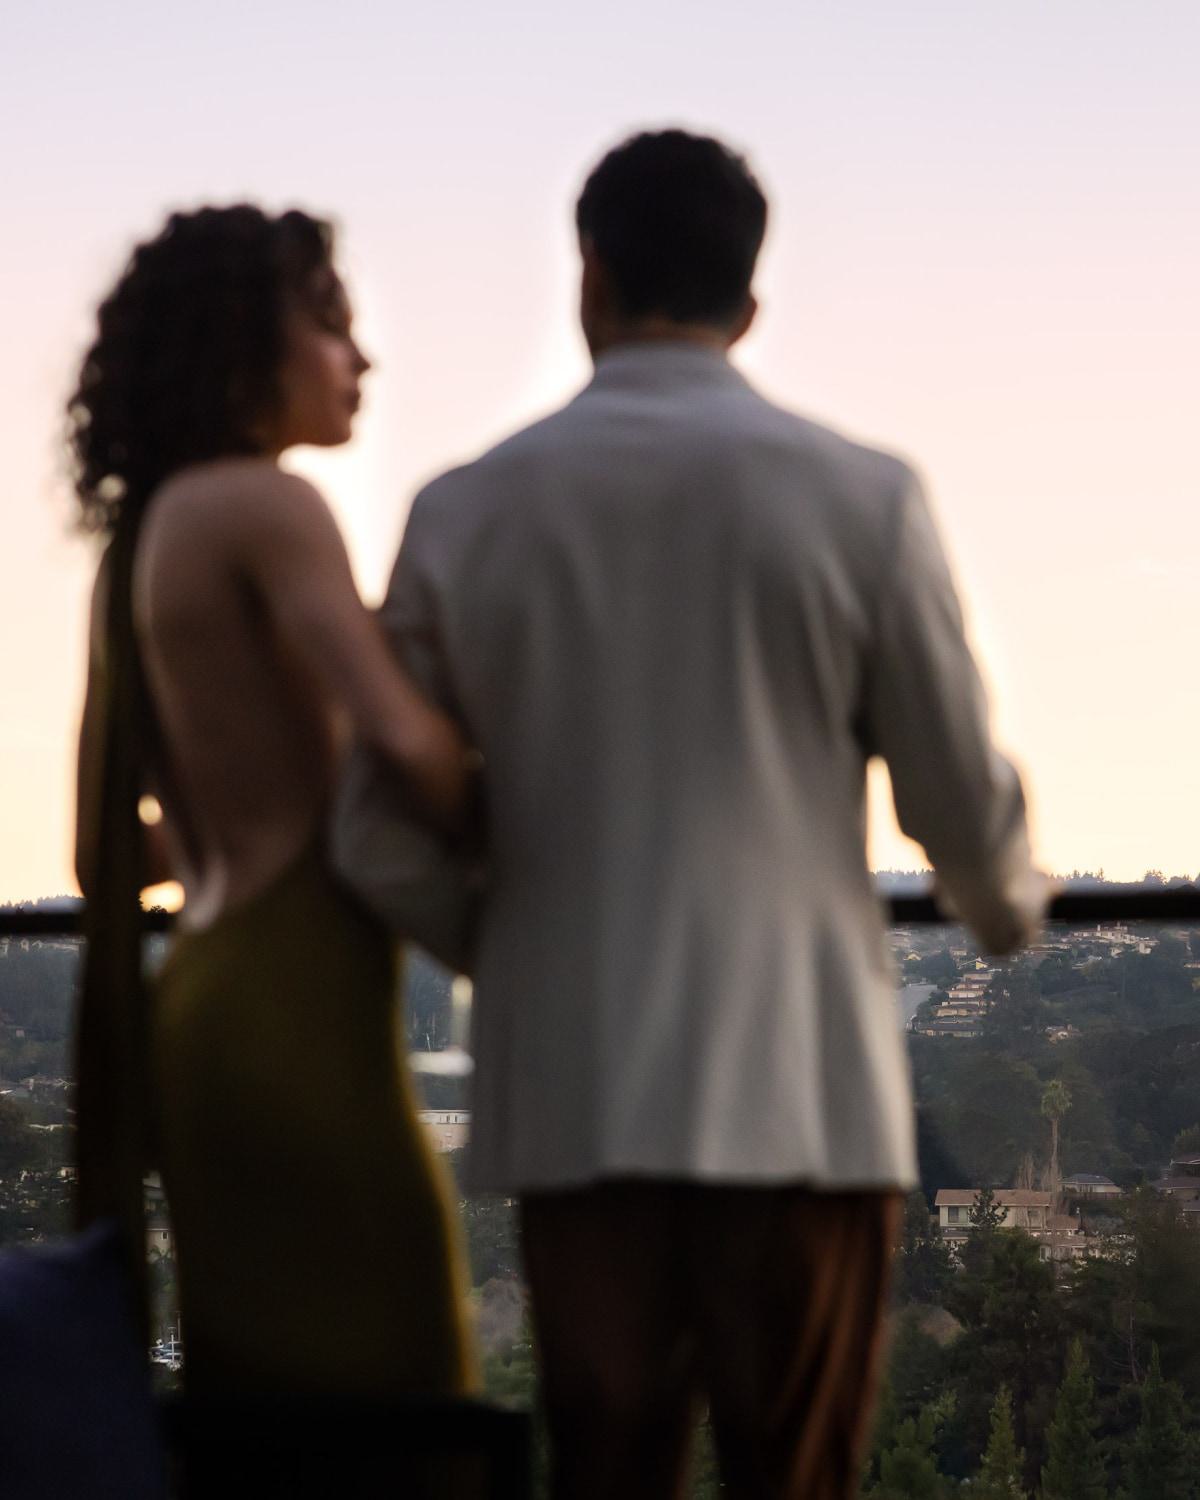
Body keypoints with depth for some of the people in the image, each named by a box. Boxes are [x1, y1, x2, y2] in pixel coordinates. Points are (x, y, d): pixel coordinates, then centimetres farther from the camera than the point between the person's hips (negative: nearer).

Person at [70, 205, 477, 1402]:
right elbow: (405, 736, -21)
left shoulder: (134, 545, 18)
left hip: (202, 1004, 9)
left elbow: (106, 856, 21)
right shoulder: (264, 507, -8)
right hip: (298, 1021, -9)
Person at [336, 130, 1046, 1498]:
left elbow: (379, 844, 6)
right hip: (801, 1095, -2)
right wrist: (1010, 909, 27)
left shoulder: (466, 513, 4)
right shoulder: (860, 499, -1)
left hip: (570, 1102, 2)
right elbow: (962, 804, 4)